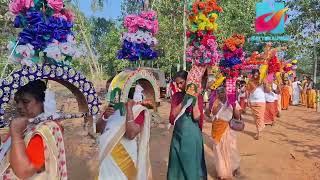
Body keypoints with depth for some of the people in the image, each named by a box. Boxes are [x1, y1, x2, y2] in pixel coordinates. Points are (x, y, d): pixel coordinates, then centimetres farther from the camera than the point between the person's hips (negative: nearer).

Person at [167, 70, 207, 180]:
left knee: (191, 161, 11)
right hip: (178, 133, 3)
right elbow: (173, 115, -10)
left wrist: (195, 99, -20)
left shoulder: (198, 97, -6)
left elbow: (196, 117, -16)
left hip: (192, 134, -3)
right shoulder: (176, 96, 2)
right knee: (177, 161, 14)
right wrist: (185, 100, -16)